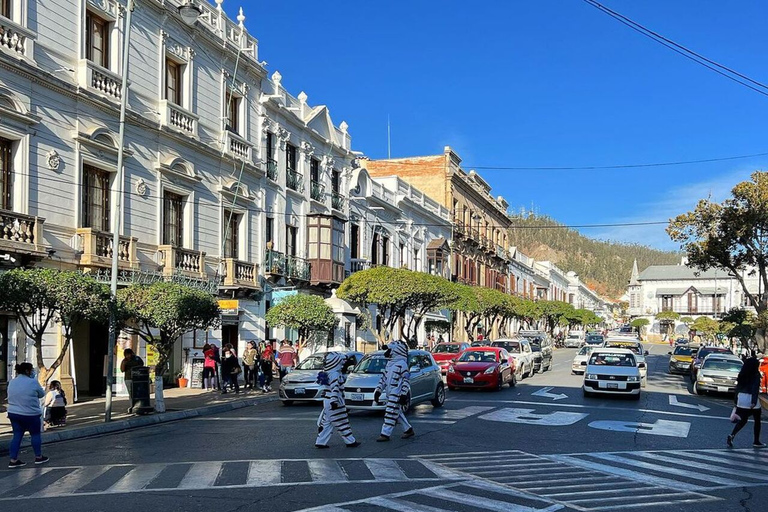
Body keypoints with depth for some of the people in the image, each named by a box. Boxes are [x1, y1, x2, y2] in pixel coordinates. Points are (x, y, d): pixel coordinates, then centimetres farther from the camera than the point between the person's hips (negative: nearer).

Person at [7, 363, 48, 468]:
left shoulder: (12, 382, 6)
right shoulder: (32, 382, -14)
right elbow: (41, 394, -1)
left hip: (13, 413, 6)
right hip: (30, 415, -6)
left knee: (17, 435, 10)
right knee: (35, 434, 10)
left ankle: (13, 460, 6)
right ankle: (38, 457, 20)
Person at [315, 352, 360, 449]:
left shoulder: (327, 373, 12)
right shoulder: (335, 374, -17)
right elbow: (335, 388, -26)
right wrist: (334, 400, -31)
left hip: (326, 401, 9)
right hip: (335, 403, -9)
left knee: (326, 423, 12)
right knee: (342, 422, 0)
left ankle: (320, 442, 11)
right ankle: (350, 442, 8)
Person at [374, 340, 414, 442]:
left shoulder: (401, 364, -11)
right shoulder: (389, 364, 16)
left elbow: (407, 380, -14)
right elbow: (384, 378, 21)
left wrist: (404, 394, -19)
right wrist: (378, 390, 15)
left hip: (397, 394, -9)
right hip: (389, 394, 9)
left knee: (391, 413, -9)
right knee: (398, 413, 14)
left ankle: (385, 434, -8)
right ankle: (408, 430, 25)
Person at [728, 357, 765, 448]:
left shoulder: (742, 375, 8)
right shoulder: (756, 375, -10)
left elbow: (738, 387, 11)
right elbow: (755, 388, -18)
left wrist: (736, 401, 16)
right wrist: (754, 401, -23)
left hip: (741, 398, 6)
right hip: (750, 398, -6)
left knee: (743, 420, 11)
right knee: (757, 421, 12)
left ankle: (731, 436, -9)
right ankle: (756, 441, 18)